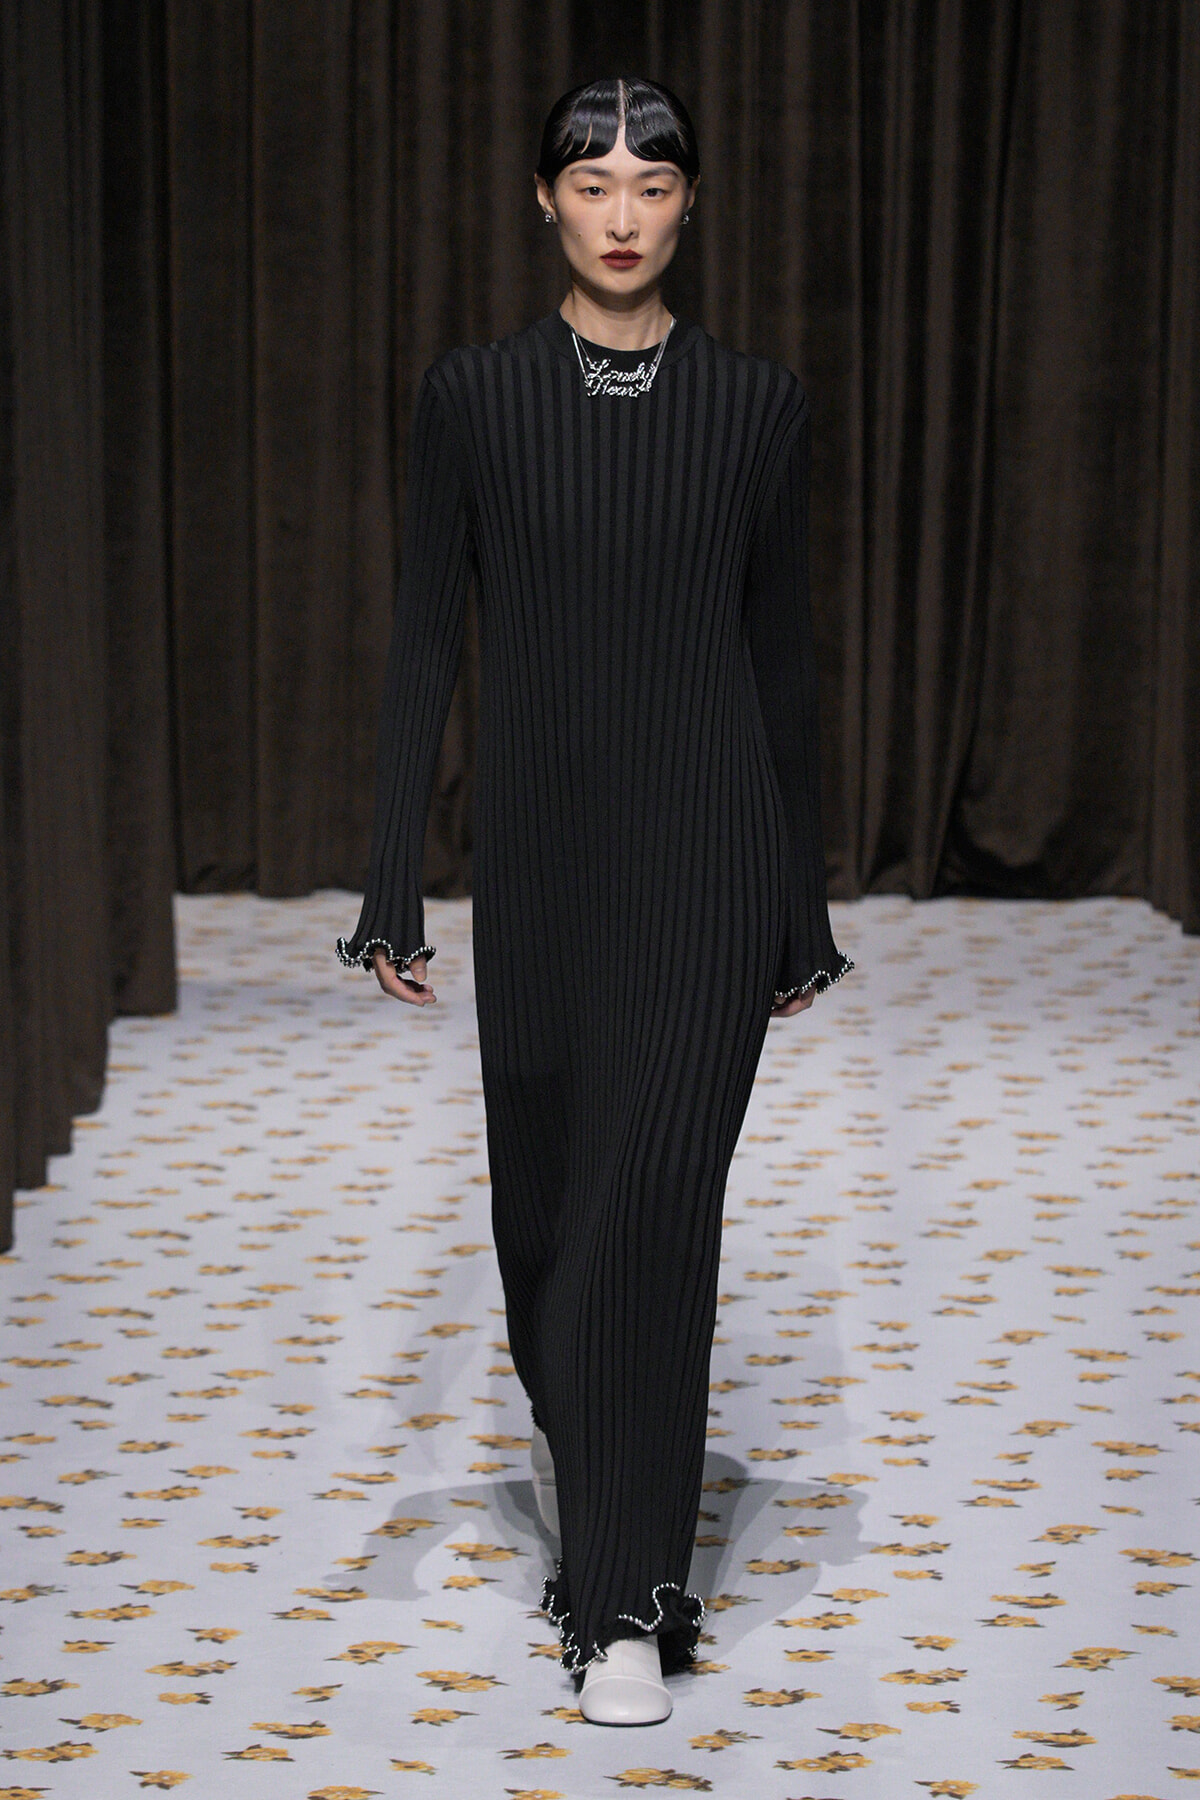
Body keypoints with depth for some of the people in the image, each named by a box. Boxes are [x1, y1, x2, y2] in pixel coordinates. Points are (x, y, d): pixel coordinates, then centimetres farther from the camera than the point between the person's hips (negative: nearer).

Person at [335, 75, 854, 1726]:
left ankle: (629, 1595, 3)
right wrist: (395, 882, -5)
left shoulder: (758, 403, 1)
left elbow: (782, 651, 5)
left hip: (705, 848, -1)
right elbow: (424, 641, 0)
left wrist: (806, 898, 6)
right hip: (539, 847, 1)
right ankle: (569, 1419, 44)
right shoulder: (473, 395, 0)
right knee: (546, 1183, 13)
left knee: (655, 1195, -6)